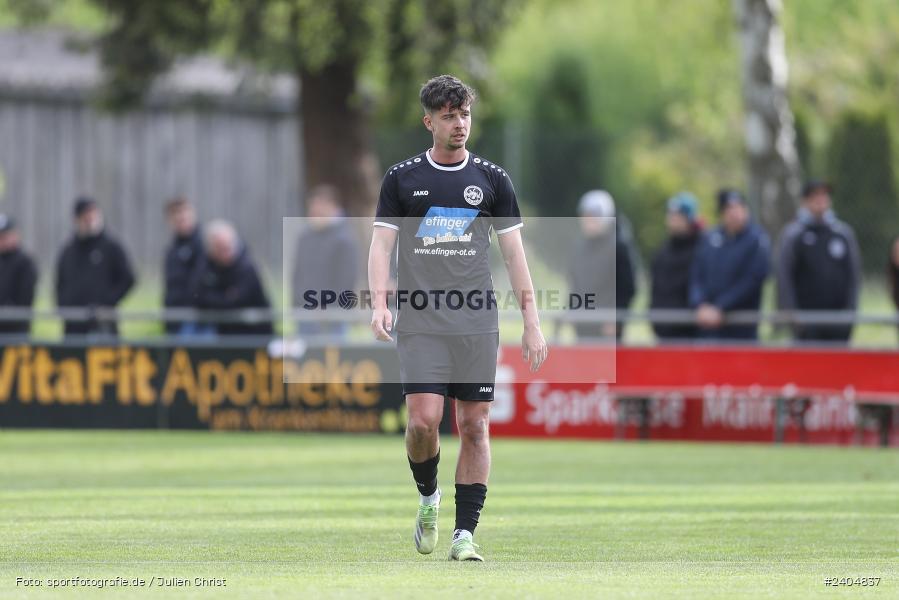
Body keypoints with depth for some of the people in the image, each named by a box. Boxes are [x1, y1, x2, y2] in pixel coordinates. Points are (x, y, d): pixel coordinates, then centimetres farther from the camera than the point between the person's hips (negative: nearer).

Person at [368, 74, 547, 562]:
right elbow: (381, 246, 3)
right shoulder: (401, 179, 6)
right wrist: (379, 303, -14)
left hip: (477, 322, 1)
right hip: (419, 323, -1)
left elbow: (514, 252, 9)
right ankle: (427, 498, 17)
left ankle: (465, 533, 3)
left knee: (474, 426, -2)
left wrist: (531, 322, 3)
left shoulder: (491, 180, 8)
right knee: (423, 419, -12)